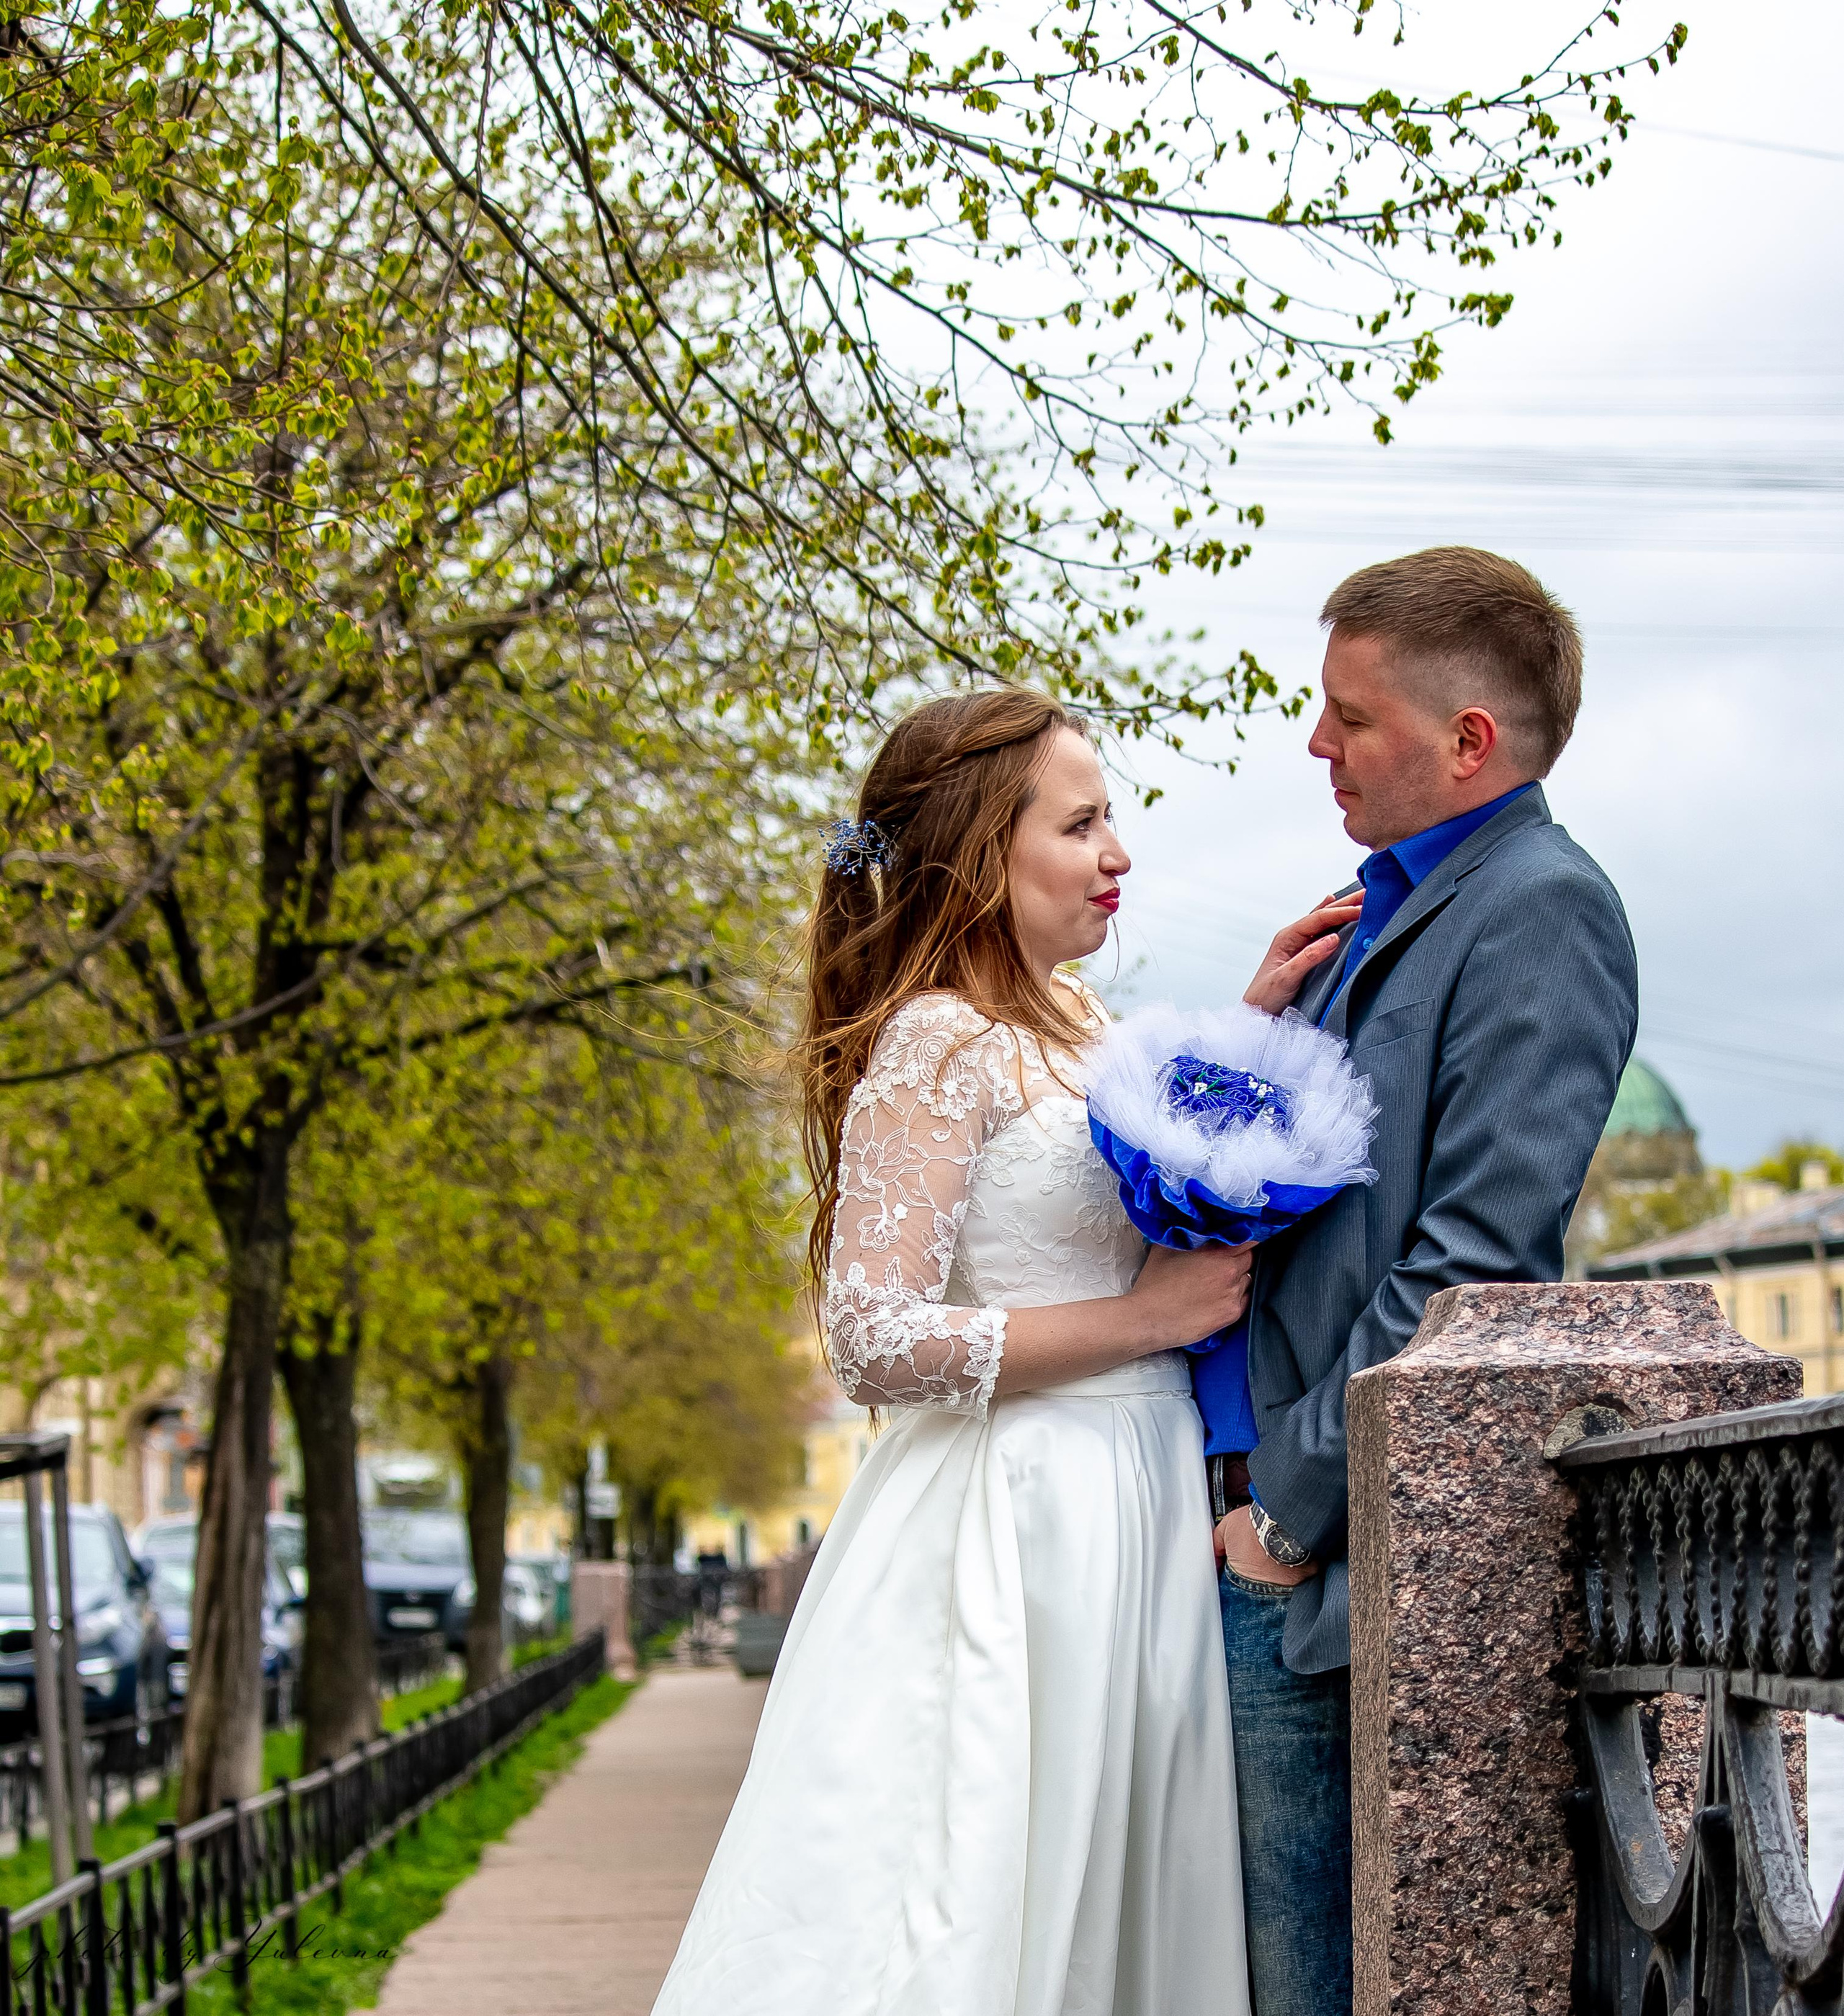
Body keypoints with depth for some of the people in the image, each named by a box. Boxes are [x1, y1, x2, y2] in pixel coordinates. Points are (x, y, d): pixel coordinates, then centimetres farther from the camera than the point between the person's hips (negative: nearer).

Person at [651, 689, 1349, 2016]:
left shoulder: (1066, 1021, 13)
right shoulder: (935, 1044, -13)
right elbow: (878, 1343, -20)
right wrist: (1146, 1317, -15)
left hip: (1129, 1511, 9)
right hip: (1016, 1518, -9)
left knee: (1106, 1892, 11)